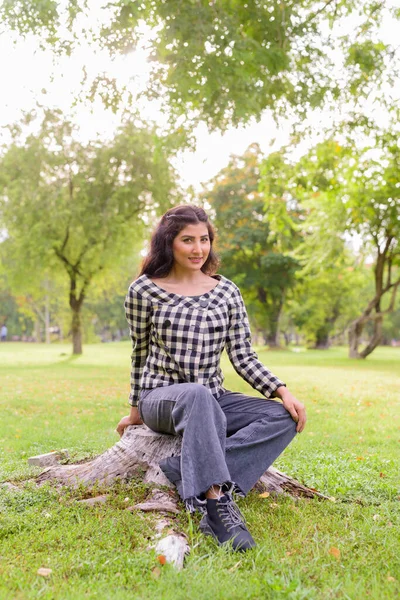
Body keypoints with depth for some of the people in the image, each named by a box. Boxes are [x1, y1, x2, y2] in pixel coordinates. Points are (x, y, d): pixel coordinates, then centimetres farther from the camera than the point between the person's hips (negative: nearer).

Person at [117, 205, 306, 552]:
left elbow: (243, 357, 3)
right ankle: (216, 501, -43)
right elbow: (140, 353, 10)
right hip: (161, 398, -4)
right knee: (198, 394, -39)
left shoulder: (227, 292, 6)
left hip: (213, 400, 4)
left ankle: (184, 472, -31)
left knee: (285, 417, -21)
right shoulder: (144, 291, -1)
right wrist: (136, 410, 16)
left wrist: (282, 391, -12)